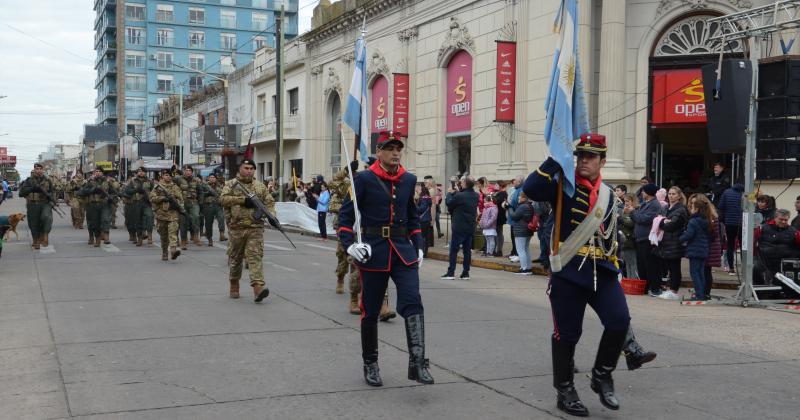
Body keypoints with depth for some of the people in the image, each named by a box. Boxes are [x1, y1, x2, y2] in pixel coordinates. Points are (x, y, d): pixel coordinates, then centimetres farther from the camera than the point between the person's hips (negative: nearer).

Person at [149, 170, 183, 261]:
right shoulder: (157, 187, 8)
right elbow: (152, 198, -1)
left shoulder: (176, 188, 11)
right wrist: (163, 198, -12)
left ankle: (173, 249, -30)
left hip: (173, 214, -1)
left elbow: (180, 199, 9)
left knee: (173, 232, -17)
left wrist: (175, 203, -11)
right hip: (161, 213, 1)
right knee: (163, 235, 8)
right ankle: (164, 253, 18)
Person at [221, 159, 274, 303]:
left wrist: (271, 215, -7)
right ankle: (234, 287, 29)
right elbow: (224, 199, -12)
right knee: (235, 258, 11)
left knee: (255, 257, -10)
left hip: (256, 228, 0)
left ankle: (258, 288, -20)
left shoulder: (260, 186, 12)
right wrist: (243, 200, -19)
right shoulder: (231, 184, 4)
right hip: (237, 227, 0)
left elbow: (269, 202, 12)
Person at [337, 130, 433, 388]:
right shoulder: (364, 179, -5)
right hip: (373, 251, -3)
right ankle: (370, 365, 23)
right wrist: (349, 244, -17)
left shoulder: (409, 180, 9)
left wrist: (418, 247, 12)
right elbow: (345, 215, -3)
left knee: (412, 302, -14)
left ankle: (417, 363, -15)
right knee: (370, 311, 7)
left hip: (403, 251, 3)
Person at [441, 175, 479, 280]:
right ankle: (466, 273, 10)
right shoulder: (476, 196, 3)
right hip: (471, 227, 6)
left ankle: (451, 272, 0)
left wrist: (450, 193, 9)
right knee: (467, 249, 9)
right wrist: (457, 192, 13)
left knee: (454, 249, 1)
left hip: (459, 227, -6)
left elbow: (448, 202, -7)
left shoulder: (460, 196, -19)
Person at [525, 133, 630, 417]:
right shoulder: (564, 186, -2)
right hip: (568, 272, -4)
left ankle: (602, 375, 12)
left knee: (619, 321, -11)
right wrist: (556, 160, -21)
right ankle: (565, 392, 17)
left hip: (602, 271, 4)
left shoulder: (608, 194, 14)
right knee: (567, 334, 2)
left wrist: (614, 266, 19)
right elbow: (531, 189, -21)